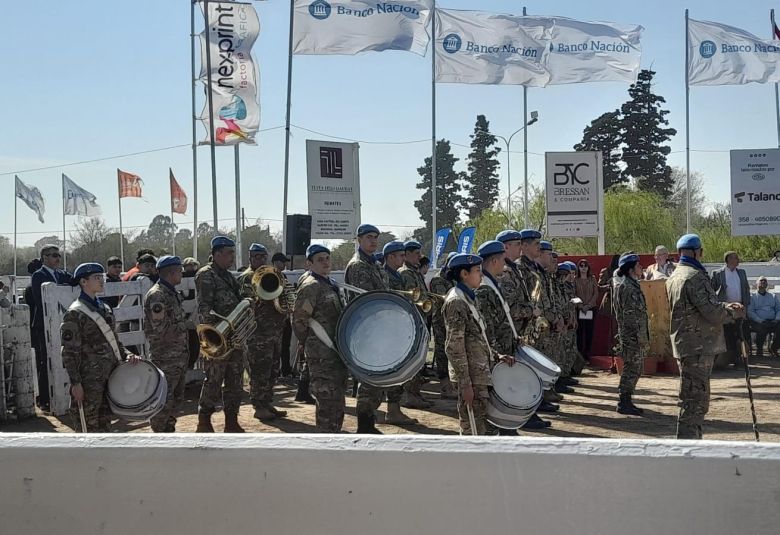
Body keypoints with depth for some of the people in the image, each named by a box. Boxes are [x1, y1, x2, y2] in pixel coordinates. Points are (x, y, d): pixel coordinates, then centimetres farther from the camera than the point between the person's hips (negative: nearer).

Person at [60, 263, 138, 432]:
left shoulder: (105, 308, 12)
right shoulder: (75, 313, -11)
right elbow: (70, 352, -13)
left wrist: (126, 355, 1)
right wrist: (75, 383, -17)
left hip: (110, 373, 7)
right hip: (90, 378, -7)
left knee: (105, 422, 14)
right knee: (89, 425, 0)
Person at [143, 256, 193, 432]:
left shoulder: (172, 293, 15)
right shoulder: (156, 295, -17)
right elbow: (161, 328, -22)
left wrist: (188, 323, 11)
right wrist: (187, 325, -14)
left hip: (179, 356, 10)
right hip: (165, 358, -10)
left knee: (177, 398, 17)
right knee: (164, 401, -4)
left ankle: (169, 430, 29)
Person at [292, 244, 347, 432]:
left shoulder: (331, 284, 16)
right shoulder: (310, 286, -12)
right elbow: (299, 321, -14)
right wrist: (310, 345, -6)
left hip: (335, 351, 9)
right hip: (322, 354, -9)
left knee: (336, 400, 14)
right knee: (329, 400, -8)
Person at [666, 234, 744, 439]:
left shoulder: (675, 276, 15)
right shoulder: (694, 276, -16)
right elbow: (711, 312, -21)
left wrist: (725, 306, 8)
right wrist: (734, 313, -4)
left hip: (685, 345, 10)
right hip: (698, 346, -10)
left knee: (696, 399, 19)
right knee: (695, 399, -7)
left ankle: (691, 440, 27)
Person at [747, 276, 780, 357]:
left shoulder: (773, 296, 25)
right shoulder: (752, 297, 13)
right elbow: (750, 312, 1)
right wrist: (760, 320, -15)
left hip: (773, 322, 3)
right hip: (758, 322, -3)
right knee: (762, 329, -37)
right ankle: (759, 350, -12)